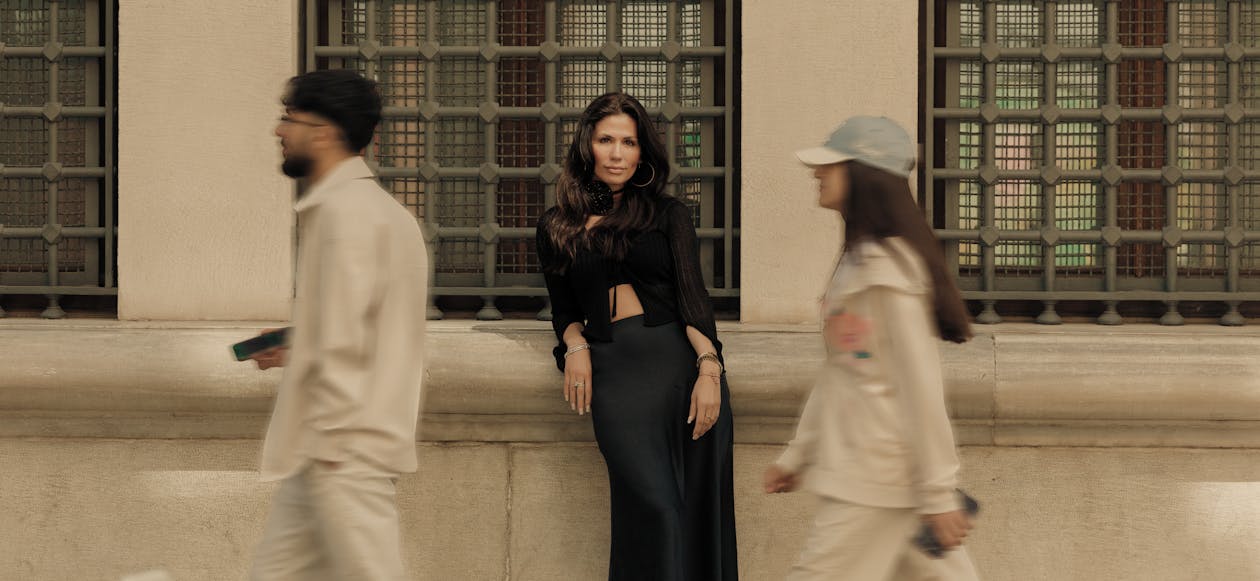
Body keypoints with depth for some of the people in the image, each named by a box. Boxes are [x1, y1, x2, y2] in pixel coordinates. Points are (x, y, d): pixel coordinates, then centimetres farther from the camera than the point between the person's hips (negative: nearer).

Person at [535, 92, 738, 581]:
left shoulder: (667, 214, 14)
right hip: (613, 368, 0)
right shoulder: (556, 228, 18)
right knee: (652, 506, -17)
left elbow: (692, 293, 3)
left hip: (680, 354, 0)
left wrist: (709, 366, -11)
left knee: (698, 506, -8)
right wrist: (575, 346, 1)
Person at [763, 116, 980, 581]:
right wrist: (798, 455, 20)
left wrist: (937, 493, -18)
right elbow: (837, 374, 19)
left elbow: (920, 385, -18)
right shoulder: (856, 261, 15)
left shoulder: (887, 269, -15)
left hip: (877, 477, -9)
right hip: (856, 468, 9)